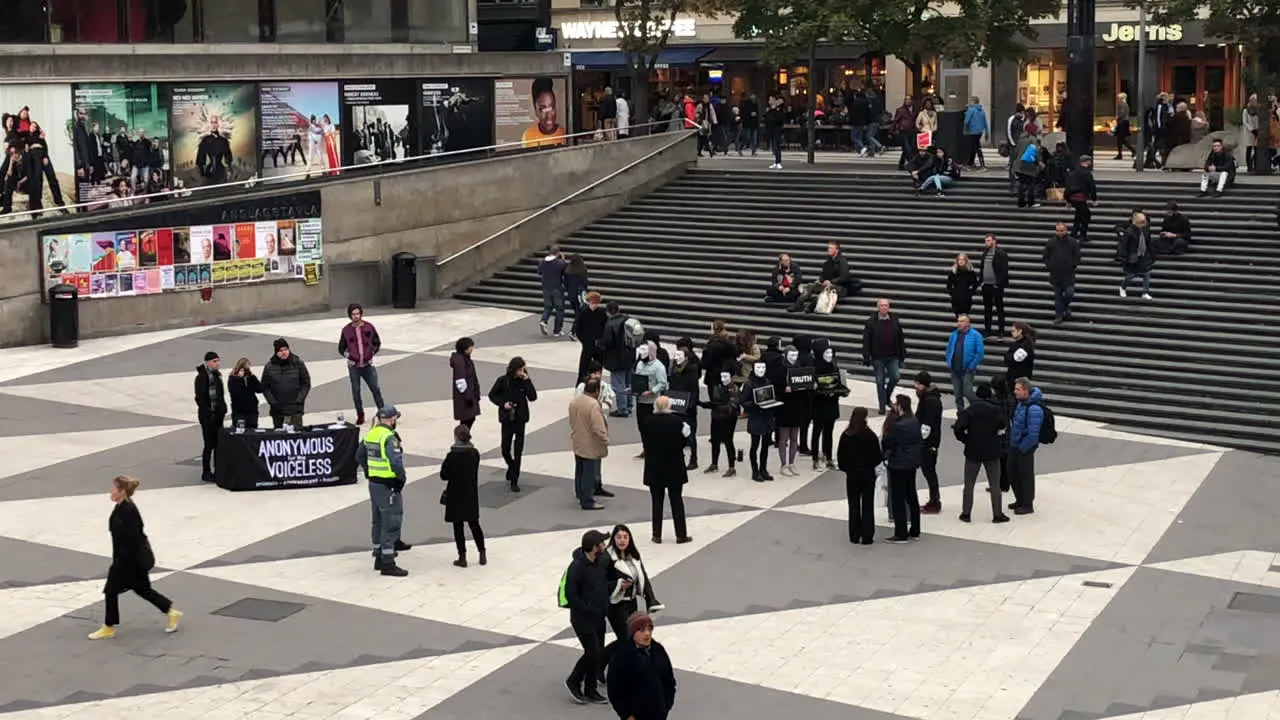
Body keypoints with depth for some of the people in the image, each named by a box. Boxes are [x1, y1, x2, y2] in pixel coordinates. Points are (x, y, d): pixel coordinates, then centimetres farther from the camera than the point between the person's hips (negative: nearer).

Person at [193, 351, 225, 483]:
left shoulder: (217, 375, 11)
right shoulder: (201, 377, -12)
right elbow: (199, 398, -15)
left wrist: (222, 410, 10)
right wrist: (208, 413, -18)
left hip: (218, 414, 7)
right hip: (207, 416, -7)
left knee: (218, 443, 10)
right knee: (209, 444, -3)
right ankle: (206, 472, 4)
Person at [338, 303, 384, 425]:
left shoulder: (369, 327, -1)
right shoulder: (346, 330, -1)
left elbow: (377, 343, 12)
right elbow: (341, 348, 11)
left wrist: (372, 353, 2)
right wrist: (347, 355, -2)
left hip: (368, 365, 0)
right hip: (353, 366, 1)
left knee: (375, 389, -2)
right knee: (356, 391, 6)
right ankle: (360, 416, 16)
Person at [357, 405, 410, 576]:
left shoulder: (370, 434, 7)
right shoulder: (389, 437, -19)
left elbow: (360, 456, 18)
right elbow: (396, 461, -25)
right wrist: (402, 478, -10)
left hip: (373, 483, 9)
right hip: (388, 486, -9)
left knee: (378, 521, 18)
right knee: (391, 523, -4)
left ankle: (379, 558, 28)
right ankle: (387, 564, -2)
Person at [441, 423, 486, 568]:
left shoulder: (452, 456, -19)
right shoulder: (475, 453, -4)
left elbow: (444, 475, -12)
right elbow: (475, 472, 7)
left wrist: (444, 465, 5)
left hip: (456, 496, -5)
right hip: (471, 495, 5)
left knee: (458, 526, 6)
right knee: (474, 524, 16)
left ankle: (462, 557, 10)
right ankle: (482, 555, 19)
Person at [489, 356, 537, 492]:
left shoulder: (524, 381, -5)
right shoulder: (503, 381, -8)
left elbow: (533, 397, -13)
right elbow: (492, 395, 4)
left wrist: (527, 381, -19)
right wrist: (503, 403, -11)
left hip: (520, 418, 0)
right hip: (507, 418, 0)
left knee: (518, 450, -2)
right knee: (505, 449, 5)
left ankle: (514, 481, 4)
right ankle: (512, 468, 37)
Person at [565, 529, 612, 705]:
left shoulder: (603, 561, -1)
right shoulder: (577, 567, -22)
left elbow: (607, 580, 19)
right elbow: (570, 595, -21)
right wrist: (588, 610, -19)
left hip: (599, 617, 7)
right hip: (582, 618, -7)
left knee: (599, 654, 11)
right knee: (593, 652, -7)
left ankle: (591, 689, 24)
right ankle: (573, 682, 14)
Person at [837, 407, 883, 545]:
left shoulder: (845, 435, -6)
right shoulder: (870, 435, -16)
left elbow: (840, 456, -1)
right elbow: (877, 456, -13)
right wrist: (883, 456, 8)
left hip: (851, 475, 2)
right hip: (868, 474, -2)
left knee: (854, 506, 11)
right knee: (867, 506, 5)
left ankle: (855, 536, 13)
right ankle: (867, 537, 5)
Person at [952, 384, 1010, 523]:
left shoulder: (970, 410, -7)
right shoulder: (997, 410, -4)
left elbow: (958, 428, -17)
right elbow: (1005, 424, -4)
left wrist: (966, 439, -3)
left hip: (973, 451, 0)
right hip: (992, 451, 0)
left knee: (969, 484, 10)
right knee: (995, 485, 9)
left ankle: (966, 513, 11)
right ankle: (997, 514, 11)